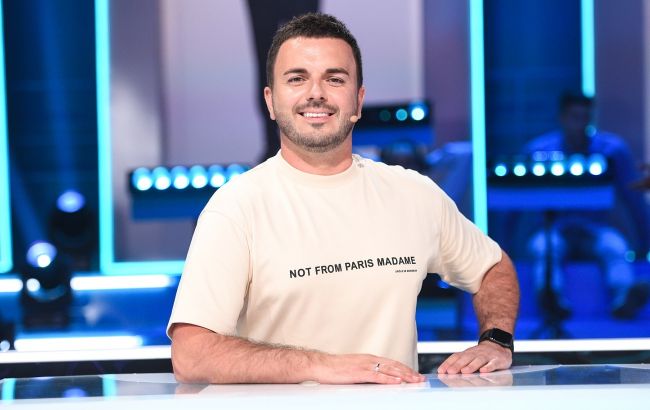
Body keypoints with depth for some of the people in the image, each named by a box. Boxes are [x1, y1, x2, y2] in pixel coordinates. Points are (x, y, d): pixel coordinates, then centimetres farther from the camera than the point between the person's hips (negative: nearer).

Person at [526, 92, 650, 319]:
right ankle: (552, 300, -58)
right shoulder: (538, 150, -6)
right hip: (555, 230, 0)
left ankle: (624, 299, -58)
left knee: (615, 245, -34)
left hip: (596, 231, 0)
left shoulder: (613, 149, -6)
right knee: (543, 246, -35)